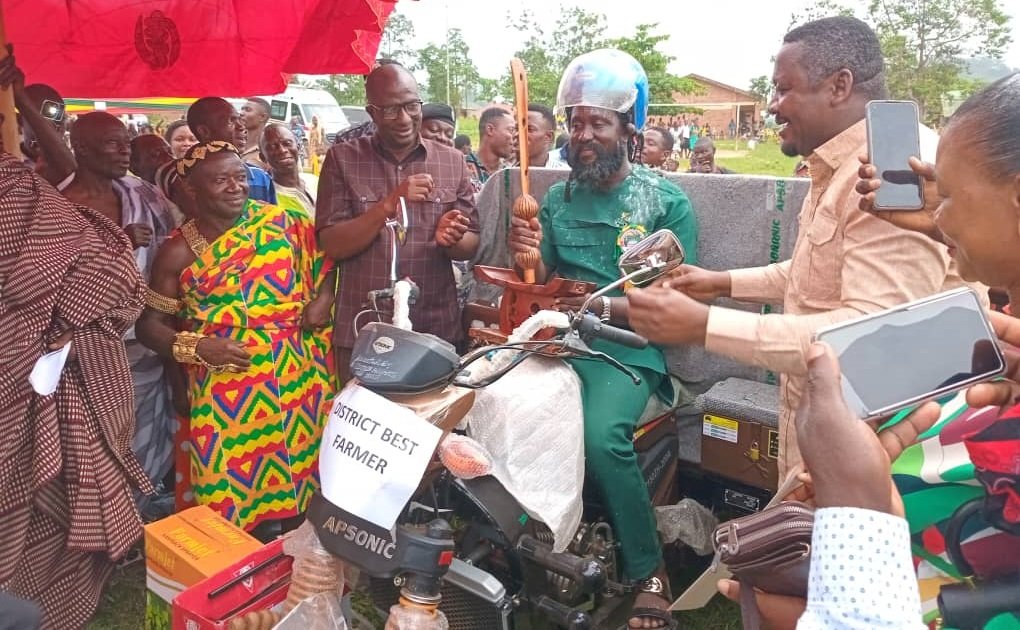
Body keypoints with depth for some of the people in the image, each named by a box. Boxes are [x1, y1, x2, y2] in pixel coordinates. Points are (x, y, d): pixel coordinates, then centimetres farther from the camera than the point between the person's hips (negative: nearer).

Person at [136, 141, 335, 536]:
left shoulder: (283, 222, 3)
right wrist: (196, 346, -14)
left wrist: (323, 299, -4)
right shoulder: (179, 252, -1)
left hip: (298, 376, 2)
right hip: (228, 390, -2)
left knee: (306, 464, 11)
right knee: (238, 486, 0)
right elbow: (149, 324, 3)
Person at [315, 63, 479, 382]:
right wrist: (388, 205, -19)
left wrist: (450, 239, -17)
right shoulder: (342, 159, 1)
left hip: (438, 331, 2)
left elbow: (471, 244, 6)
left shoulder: (452, 161, 5)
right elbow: (331, 246, -6)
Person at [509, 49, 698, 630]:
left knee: (602, 435, -32)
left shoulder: (666, 202, 3)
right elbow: (539, 287, 13)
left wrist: (606, 306, -18)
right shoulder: (558, 199, 16)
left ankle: (650, 573, -8)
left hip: (629, 348, -4)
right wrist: (530, 257, -10)